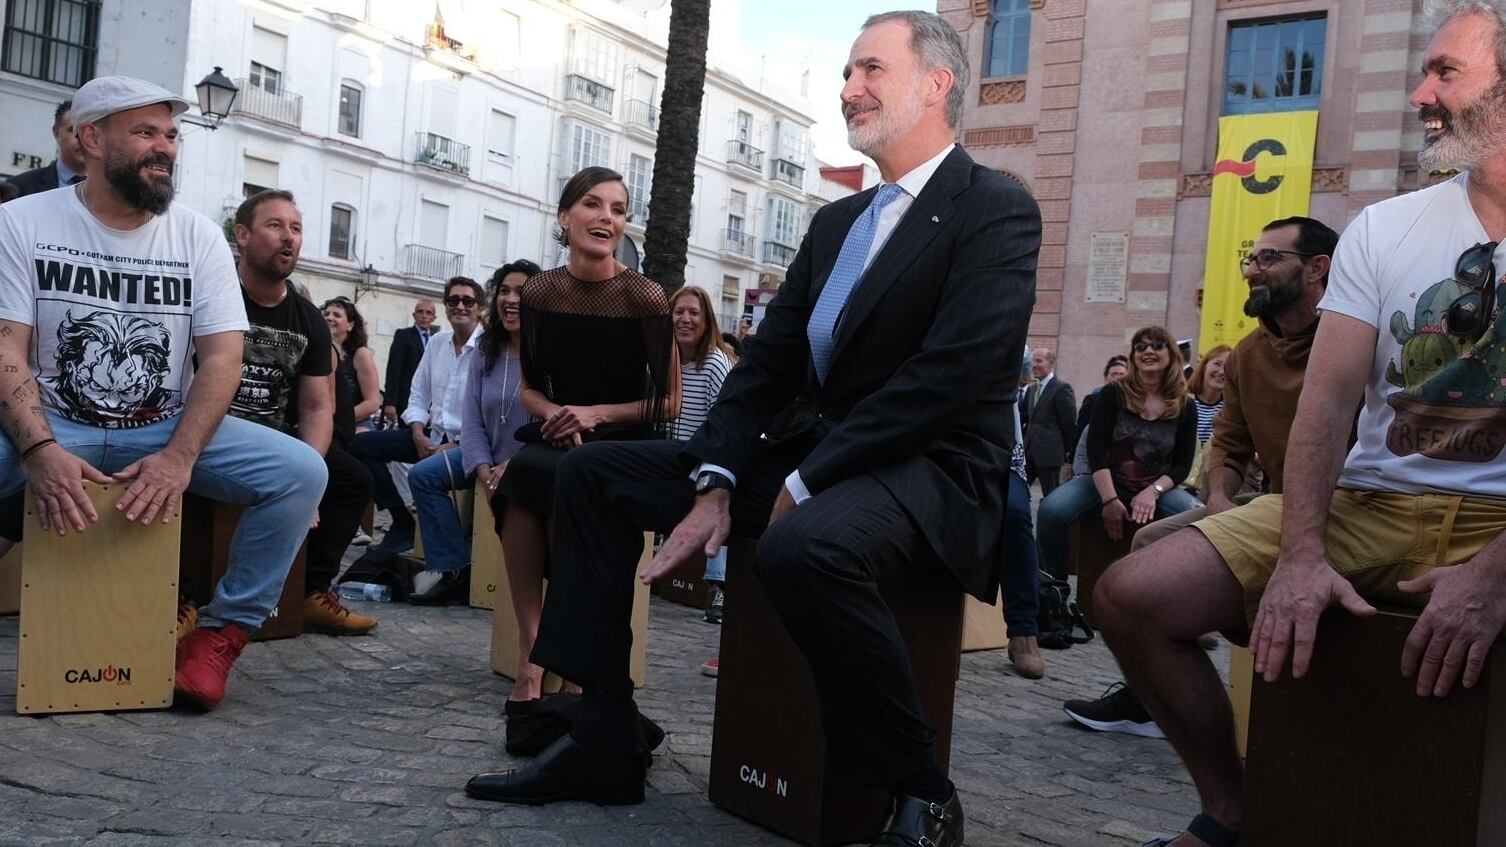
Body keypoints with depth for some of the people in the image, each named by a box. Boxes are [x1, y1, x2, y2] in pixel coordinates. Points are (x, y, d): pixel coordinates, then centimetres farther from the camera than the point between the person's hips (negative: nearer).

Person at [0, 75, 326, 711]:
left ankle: (222, 631, -5)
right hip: (51, 429, -2)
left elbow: (222, 355, -6)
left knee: (300, 471, -22)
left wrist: (179, 457, -22)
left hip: (166, 430, 2)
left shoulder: (197, 235, 2)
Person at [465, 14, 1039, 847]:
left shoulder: (996, 209, -7)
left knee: (802, 546, -41)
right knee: (592, 472, 3)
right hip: (823, 457, 8)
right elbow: (768, 362, 12)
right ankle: (603, 737, 2)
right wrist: (716, 483, -4)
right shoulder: (836, 221, 17)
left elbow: (950, 372, -19)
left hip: (932, 471, -8)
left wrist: (808, 482, -19)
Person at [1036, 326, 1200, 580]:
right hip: (1106, 482, -1)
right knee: (1051, 510, -30)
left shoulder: (1185, 408, 4)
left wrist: (1153, 491, -18)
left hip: (1157, 488, 1)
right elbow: (1096, 449, -8)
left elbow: (1182, 464, 2)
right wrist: (1109, 499, -20)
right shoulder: (1113, 394, 0)